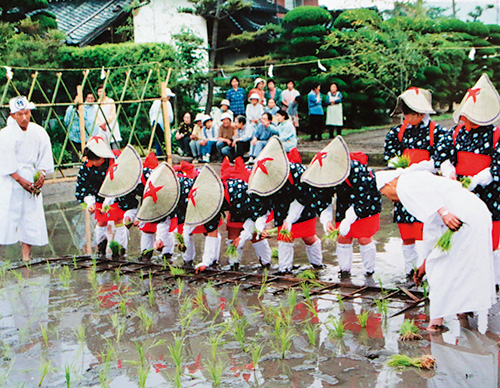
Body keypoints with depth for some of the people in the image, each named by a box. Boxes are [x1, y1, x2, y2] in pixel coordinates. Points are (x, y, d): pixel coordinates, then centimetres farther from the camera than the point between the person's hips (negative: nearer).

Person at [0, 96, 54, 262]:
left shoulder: (39, 132, 1)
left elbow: (45, 157, 6)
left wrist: (42, 174, -9)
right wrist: (21, 180, -16)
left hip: (32, 178, 4)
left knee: (32, 215, 3)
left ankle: (26, 255, 12)